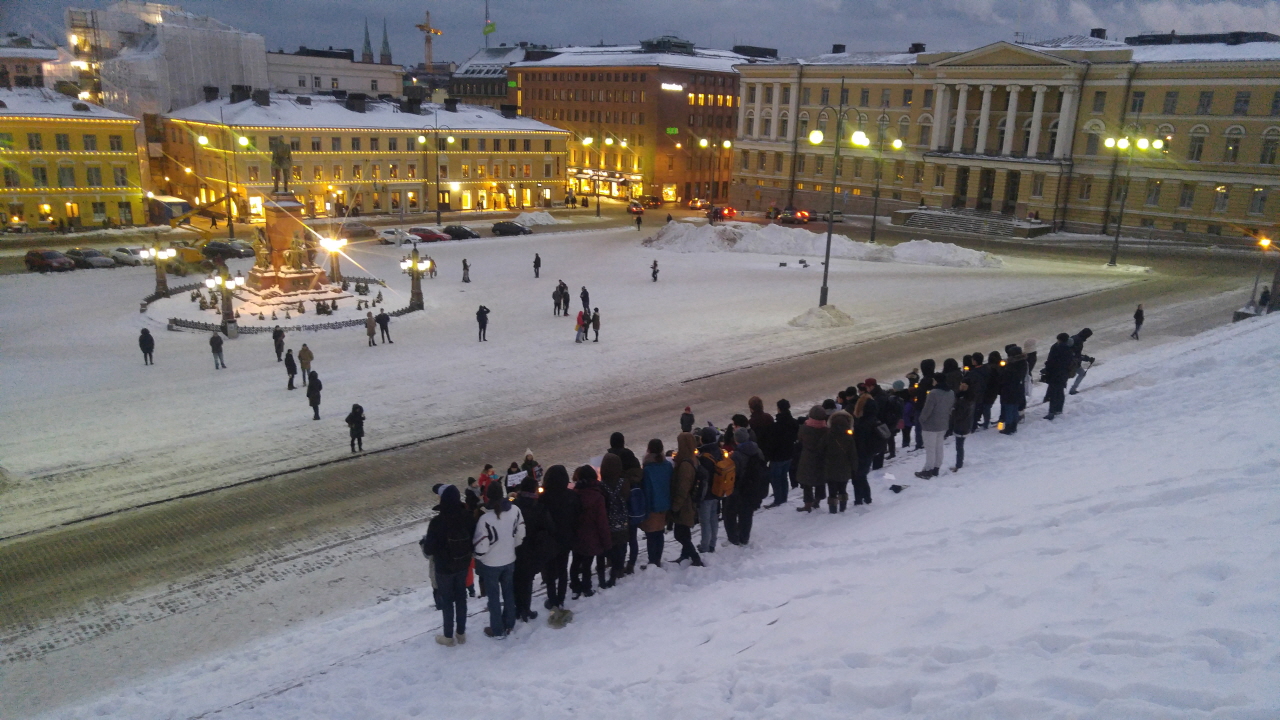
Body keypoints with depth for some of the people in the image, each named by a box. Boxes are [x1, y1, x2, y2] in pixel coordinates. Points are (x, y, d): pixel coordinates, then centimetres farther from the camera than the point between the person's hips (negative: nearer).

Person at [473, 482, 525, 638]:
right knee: (508, 592, 22)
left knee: (494, 596, 13)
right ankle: (509, 624, 38)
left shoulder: (485, 519, -29)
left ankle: (498, 630, 27)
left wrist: (478, 561, -2)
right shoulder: (515, 510, -14)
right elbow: (521, 535, -2)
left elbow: (481, 546, -23)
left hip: (491, 564, -5)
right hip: (509, 560, 5)